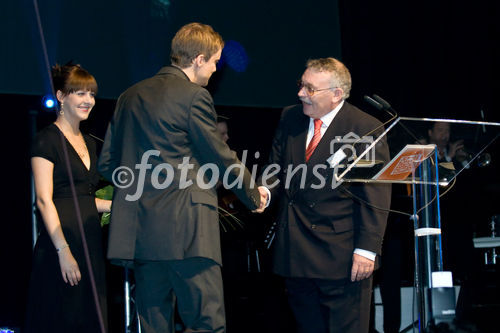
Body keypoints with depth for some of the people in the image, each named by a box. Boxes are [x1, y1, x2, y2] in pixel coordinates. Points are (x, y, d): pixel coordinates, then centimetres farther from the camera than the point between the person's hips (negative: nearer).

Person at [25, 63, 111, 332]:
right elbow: (44, 200, -13)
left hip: (90, 244, 8)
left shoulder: (88, 143, 18)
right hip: (60, 244, -8)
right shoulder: (47, 140, -5)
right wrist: (63, 250, -20)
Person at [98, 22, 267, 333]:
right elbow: (222, 158, -2)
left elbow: (107, 163, 17)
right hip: (183, 229, -7)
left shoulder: (130, 96, 15)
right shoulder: (195, 96, -7)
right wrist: (253, 196, 14)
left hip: (139, 229, 8)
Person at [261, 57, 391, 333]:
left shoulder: (366, 129, -7)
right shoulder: (290, 119, 10)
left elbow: (376, 196, -9)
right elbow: (277, 168, 15)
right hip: (295, 255, 5)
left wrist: (367, 249, -15)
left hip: (342, 256, -5)